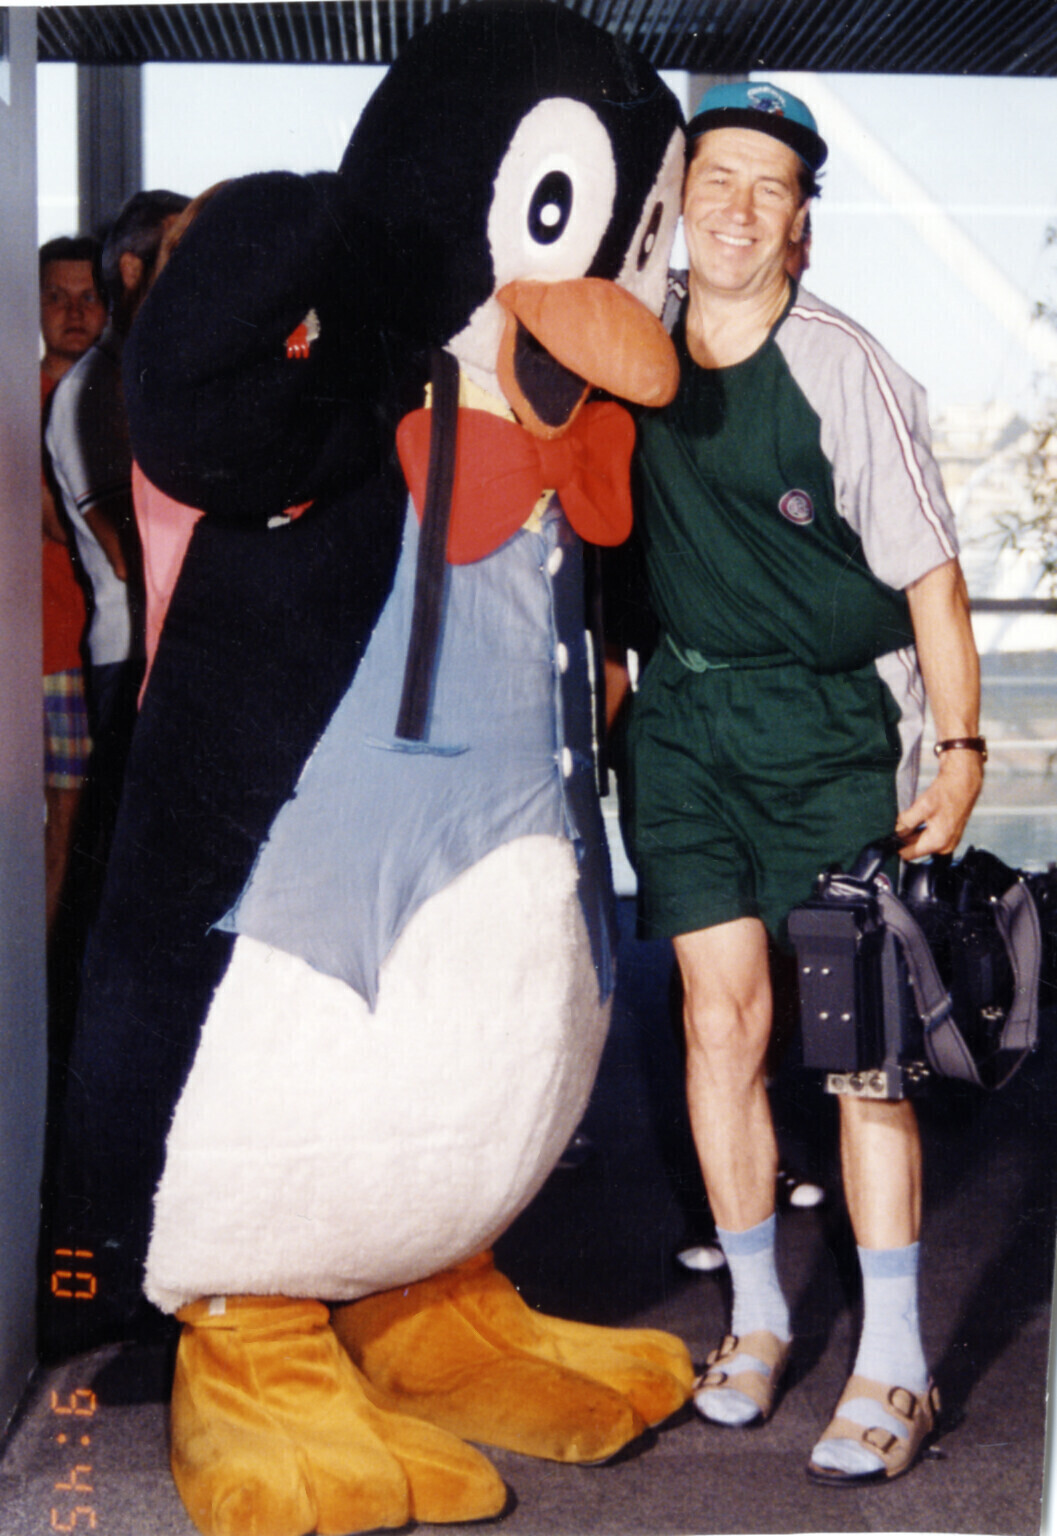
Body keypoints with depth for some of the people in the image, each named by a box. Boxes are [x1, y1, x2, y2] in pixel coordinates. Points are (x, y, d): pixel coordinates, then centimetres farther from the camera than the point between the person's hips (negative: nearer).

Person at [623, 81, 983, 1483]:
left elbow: (929, 573, -7)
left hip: (831, 724, -4)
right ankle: (756, 1314, 21)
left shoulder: (844, 368, -9)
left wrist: (959, 747, -12)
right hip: (685, 715, 4)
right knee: (723, 1019, 4)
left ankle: (894, 1366, 3)